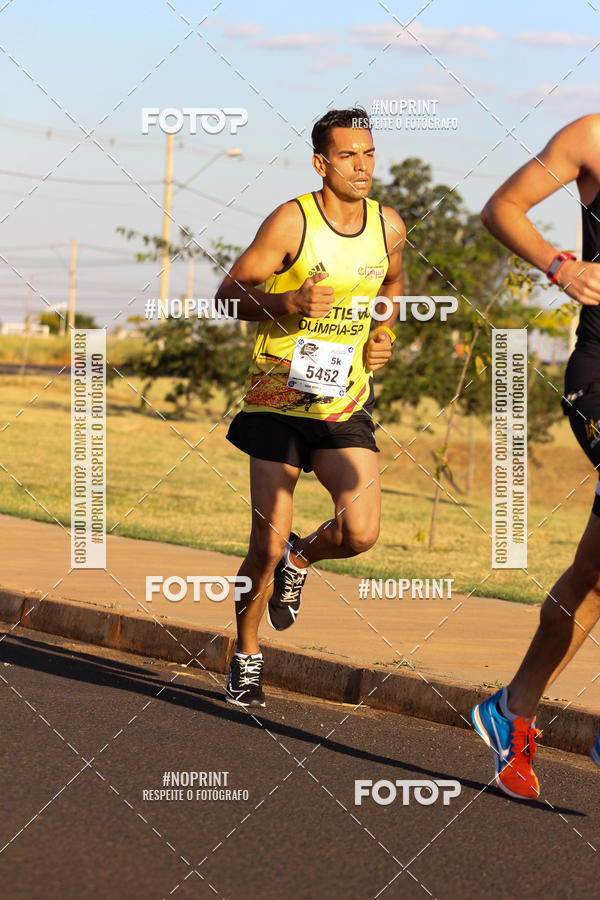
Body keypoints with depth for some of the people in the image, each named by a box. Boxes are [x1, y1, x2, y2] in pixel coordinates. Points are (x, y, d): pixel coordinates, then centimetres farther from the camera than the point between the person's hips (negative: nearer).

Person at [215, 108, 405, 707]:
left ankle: (299, 559, 21)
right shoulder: (291, 221, -11)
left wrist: (384, 334, 7)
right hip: (278, 399, -3)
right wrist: (288, 303, -24)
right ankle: (246, 658, 19)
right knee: (266, 545, -4)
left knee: (361, 531, -15)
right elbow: (229, 293, -7)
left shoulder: (388, 227, 3)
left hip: (346, 404, 3)